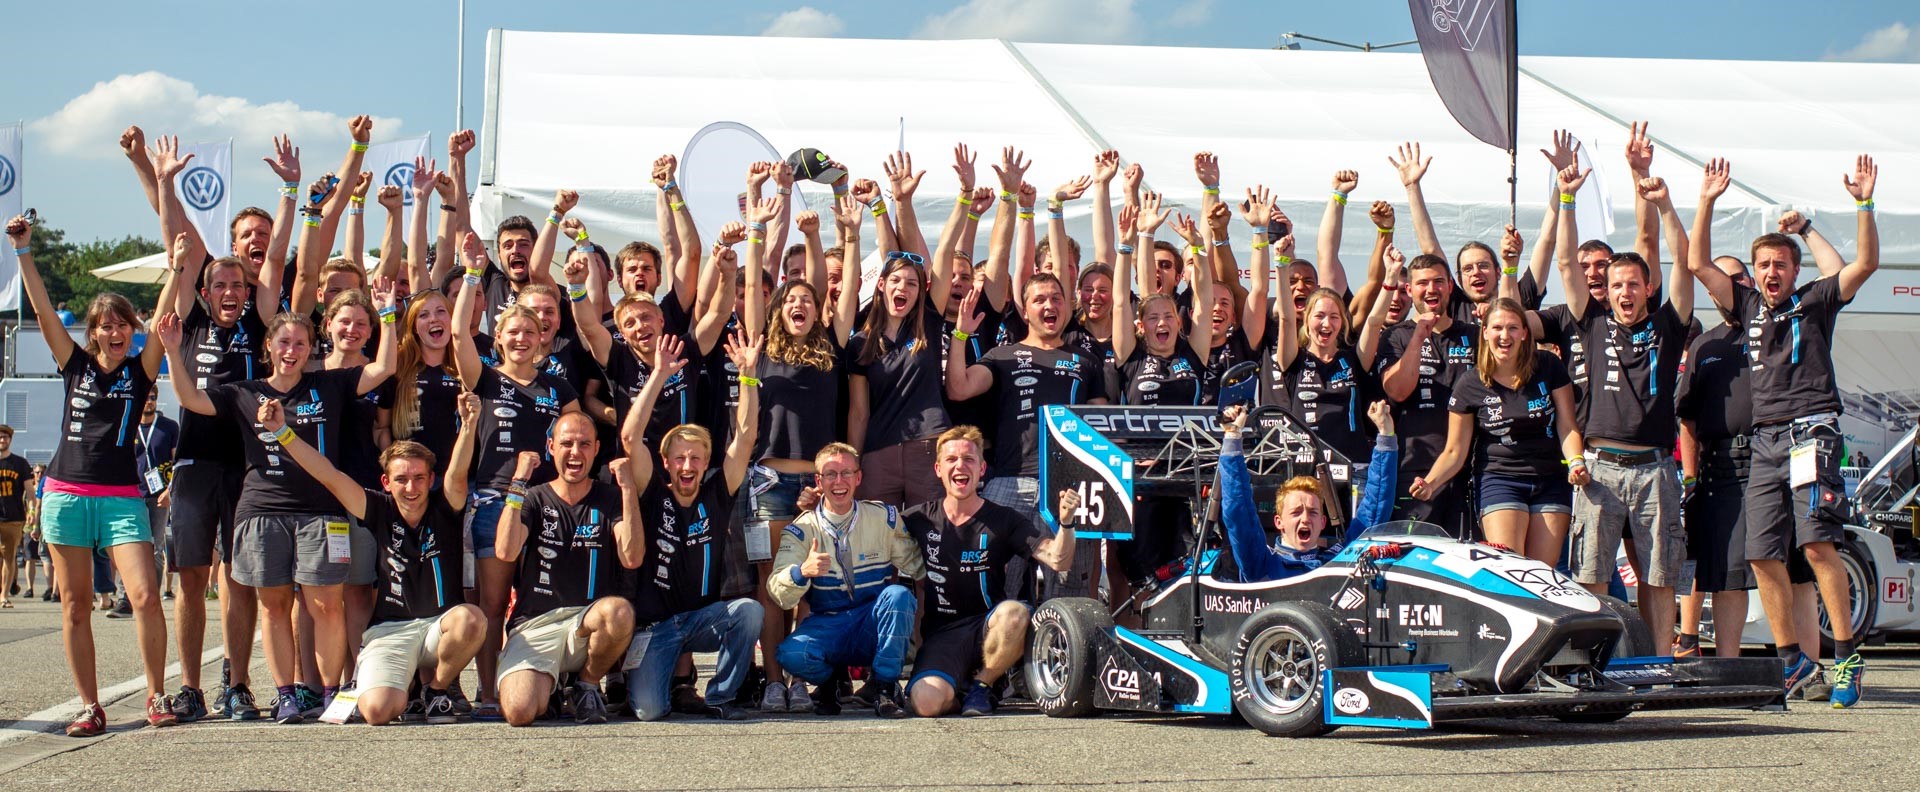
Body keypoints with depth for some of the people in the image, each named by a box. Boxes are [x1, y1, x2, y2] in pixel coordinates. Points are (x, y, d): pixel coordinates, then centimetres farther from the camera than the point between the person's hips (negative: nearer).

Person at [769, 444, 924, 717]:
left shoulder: (884, 517, 2)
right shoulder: (801, 530, -1)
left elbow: (917, 566, 3)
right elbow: (778, 593, -12)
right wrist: (802, 572, -34)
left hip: (874, 627, 1)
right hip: (826, 626, -1)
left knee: (899, 595, -31)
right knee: (791, 654, -32)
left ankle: (886, 687, -14)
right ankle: (830, 680, 5)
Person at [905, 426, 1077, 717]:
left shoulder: (1004, 521, 2)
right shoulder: (918, 521, 4)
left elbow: (1059, 561, -9)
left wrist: (1066, 521, -27)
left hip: (988, 629, 0)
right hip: (941, 635, 0)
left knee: (1014, 612, -36)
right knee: (926, 703, -29)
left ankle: (982, 685, -7)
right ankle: (957, 686, 10)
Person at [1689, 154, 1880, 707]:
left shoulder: (1815, 301, 9)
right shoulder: (1747, 306, 18)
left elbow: (1866, 263, -2)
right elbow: (1698, 265, 13)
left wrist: (1864, 203, -12)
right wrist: (1707, 203, 6)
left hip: (1811, 429, -5)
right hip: (1765, 439, 5)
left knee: (1817, 542, -18)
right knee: (1763, 554, 1)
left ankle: (1846, 656, -14)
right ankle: (1792, 660, 11)